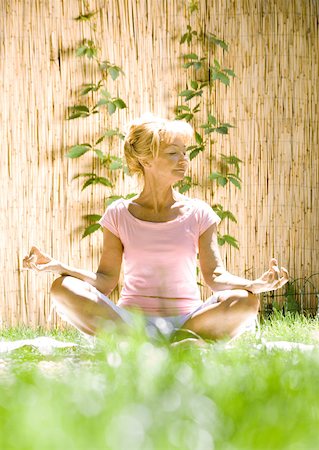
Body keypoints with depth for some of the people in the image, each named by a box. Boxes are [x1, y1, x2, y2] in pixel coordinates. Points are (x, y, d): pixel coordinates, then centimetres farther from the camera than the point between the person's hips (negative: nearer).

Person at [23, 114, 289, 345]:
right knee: (63, 288, -25)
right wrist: (59, 268, -13)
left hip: (186, 320, 0)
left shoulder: (198, 213, 7)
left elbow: (216, 275, -1)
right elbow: (106, 281, 4)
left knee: (245, 302, -28)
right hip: (129, 319, 0)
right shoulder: (119, 215, 8)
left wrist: (255, 284, -21)